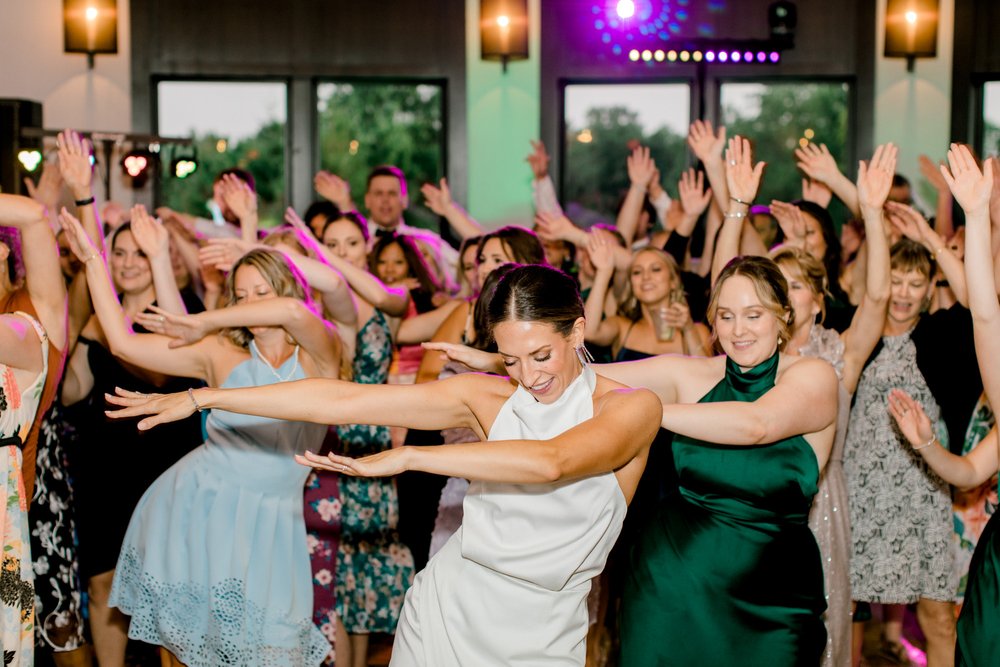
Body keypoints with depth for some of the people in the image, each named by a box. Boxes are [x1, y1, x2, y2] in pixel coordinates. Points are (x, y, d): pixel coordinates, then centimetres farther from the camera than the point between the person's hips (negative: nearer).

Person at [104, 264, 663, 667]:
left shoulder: (632, 408, -11)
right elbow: (342, 400, -5)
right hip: (444, 615, 2)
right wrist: (202, 398, -6)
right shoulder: (486, 397, -2)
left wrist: (408, 457, -27)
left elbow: (550, 462, -31)